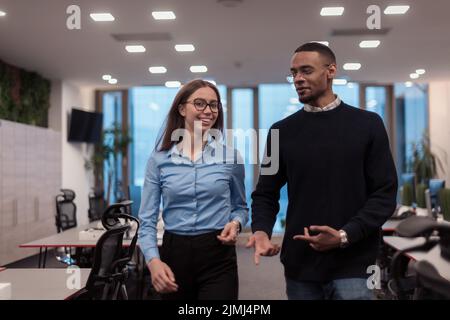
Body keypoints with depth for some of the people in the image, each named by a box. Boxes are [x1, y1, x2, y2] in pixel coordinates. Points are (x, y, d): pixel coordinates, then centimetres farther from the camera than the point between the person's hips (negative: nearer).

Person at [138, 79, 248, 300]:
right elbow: (147, 219, -1)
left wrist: (235, 223, -9)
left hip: (217, 257, -1)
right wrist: (153, 260, -16)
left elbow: (240, 207, 14)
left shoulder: (231, 157, 0)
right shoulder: (159, 159, 0)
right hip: (174, 254, 1)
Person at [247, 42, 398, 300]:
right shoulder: (282, 131, 6)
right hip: (300, 265, 3)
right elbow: (266, 193, 8)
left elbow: (385, 193, -4)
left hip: (352, 265, -2)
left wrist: (346, 235, -17)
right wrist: (261, 230, -13)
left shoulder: (367, 124, 0)